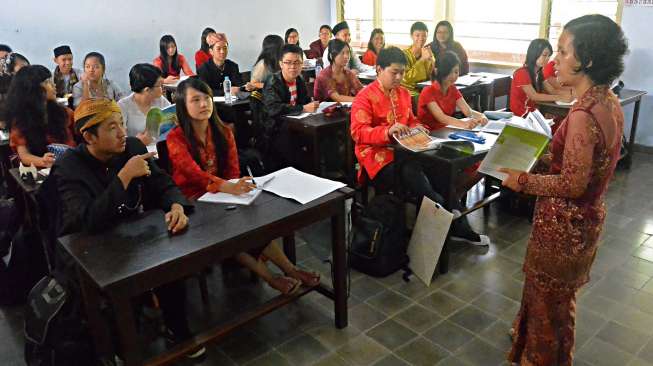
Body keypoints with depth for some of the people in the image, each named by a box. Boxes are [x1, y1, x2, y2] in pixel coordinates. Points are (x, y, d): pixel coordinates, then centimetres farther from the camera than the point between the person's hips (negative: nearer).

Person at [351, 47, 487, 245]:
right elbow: (358, 132, -16)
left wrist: (417, 128, 3)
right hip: (377, 154, -6)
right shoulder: (365, 97, -6)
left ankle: (459, 226, -12)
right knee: (411, 172, -33)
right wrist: (388, 131, -30)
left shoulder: (403, 93, 16)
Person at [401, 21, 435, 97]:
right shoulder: (405, 54, -8)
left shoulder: (428, 52, 8)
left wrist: (430, 59, -15)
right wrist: (422, 59, -21)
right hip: (409, 90, -5)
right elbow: (407, 78, -19)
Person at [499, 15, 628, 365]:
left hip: (564, 223, -9)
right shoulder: (608, 101, -1)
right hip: (585, 217, 9)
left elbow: (572, 184, -26)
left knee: (548, 296, 14)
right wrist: (542, 158, 8)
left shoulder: (583, 115, -30)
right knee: (558, 293, 28)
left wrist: (522, 180, -15)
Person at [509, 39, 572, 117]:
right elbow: (534, 96, -22)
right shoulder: (522, 73, -15)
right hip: (520, 114, -7)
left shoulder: (539, 73, 9)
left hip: (532, 111, 7)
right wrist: (560, 97, -26)